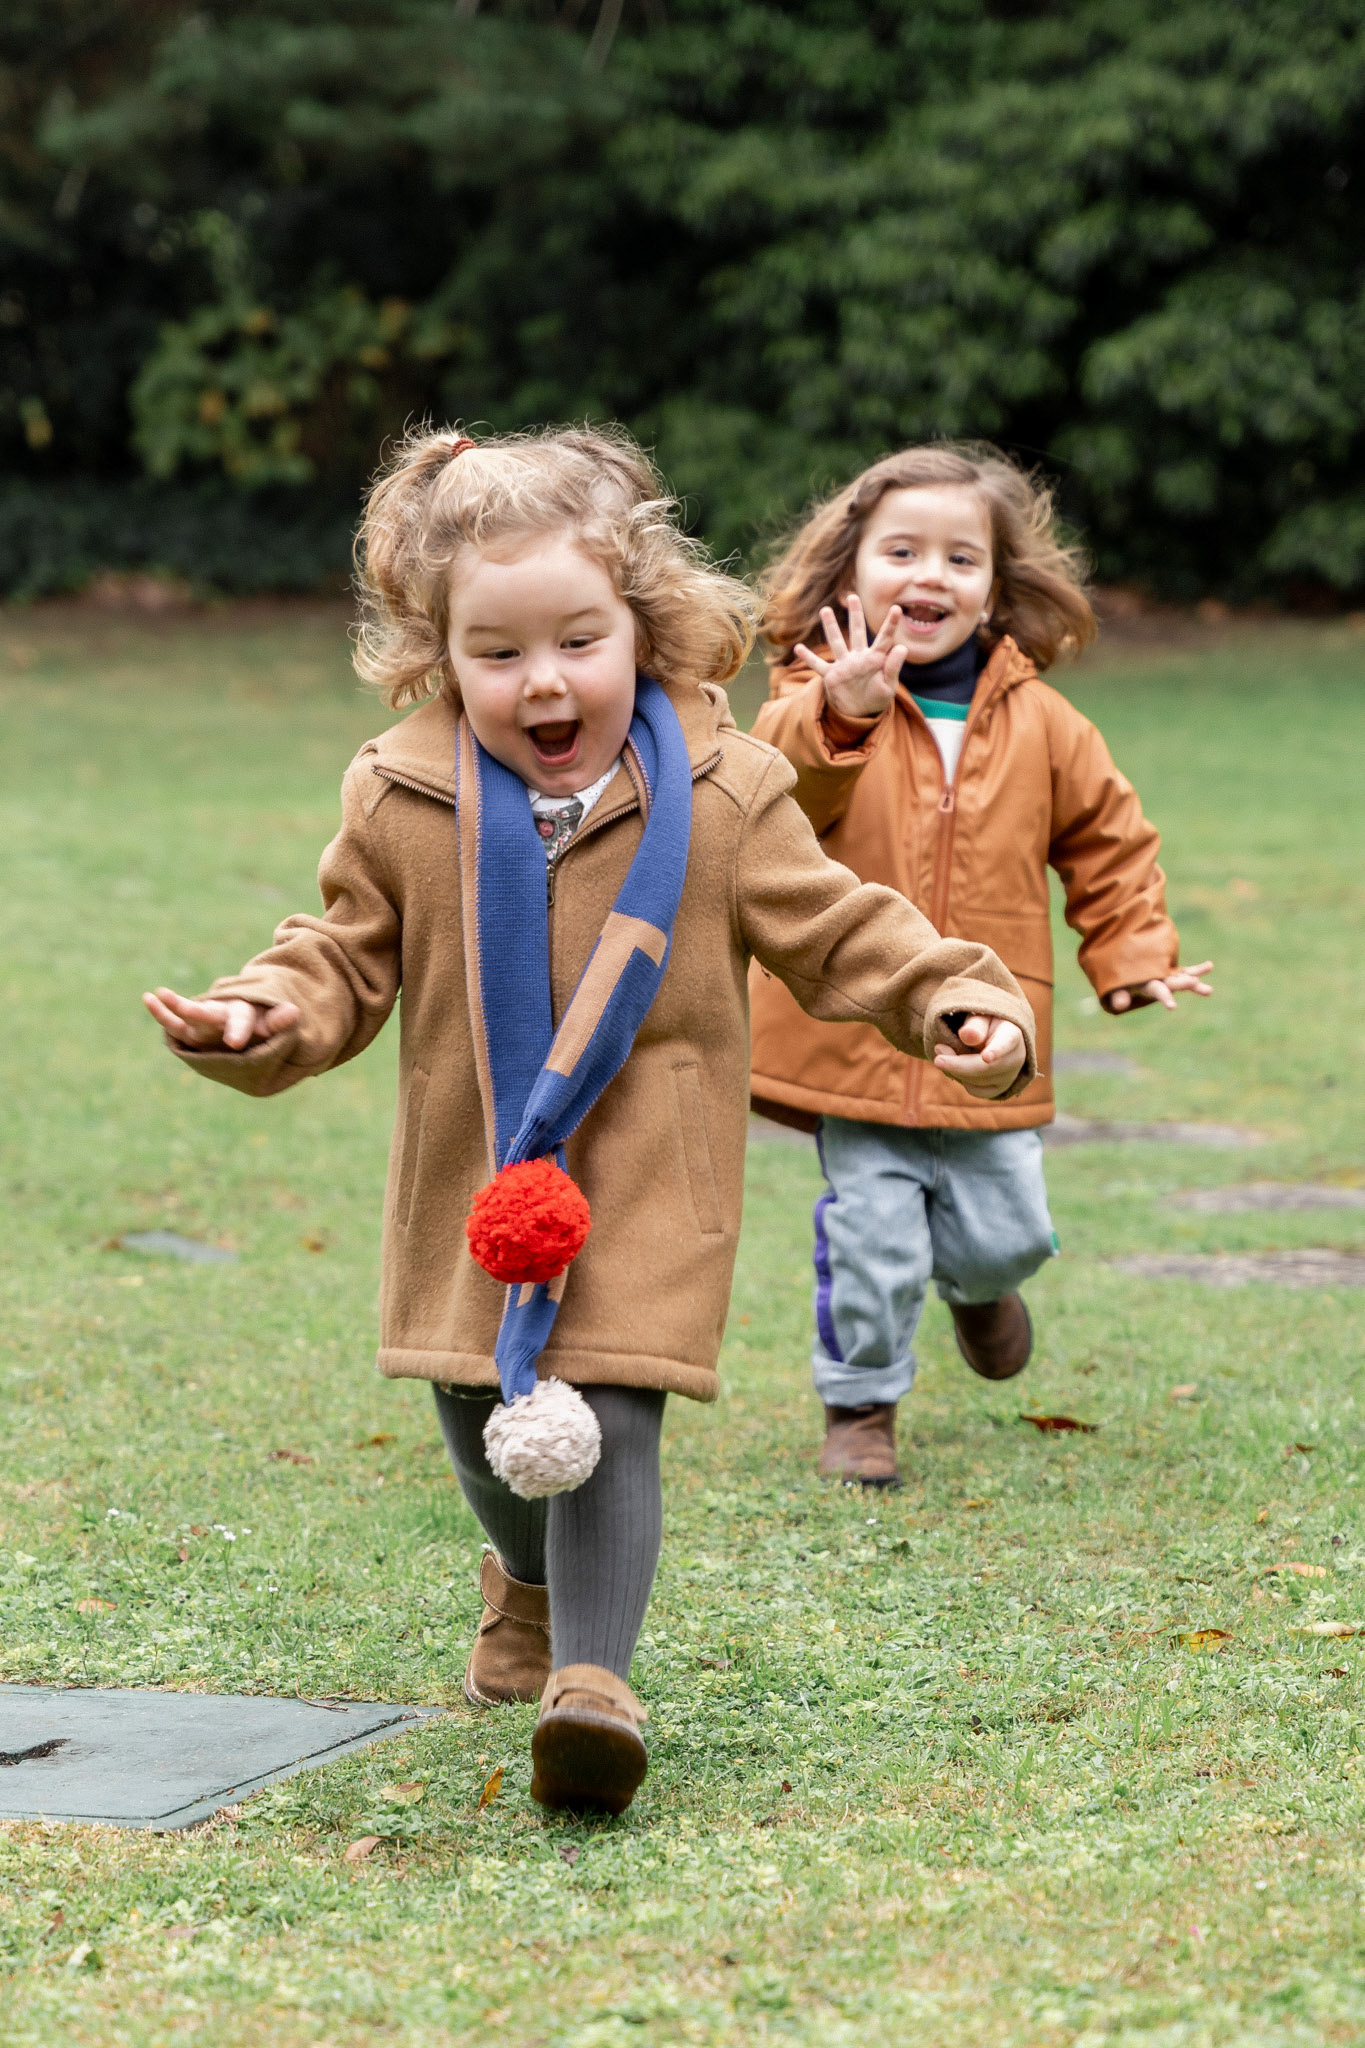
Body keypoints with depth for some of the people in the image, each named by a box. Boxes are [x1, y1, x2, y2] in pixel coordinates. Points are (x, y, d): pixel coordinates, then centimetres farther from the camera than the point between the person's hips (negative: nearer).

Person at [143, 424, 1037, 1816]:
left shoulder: (720, 793, -8)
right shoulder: (400, 800, -4)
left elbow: (835, 931, -2)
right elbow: (345, 959, 5)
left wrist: (958, 999, -16)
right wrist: (263, 1018, -15)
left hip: (645, 1179, -3)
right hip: (475, 1174, 3)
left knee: (608, 1416, -15)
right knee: (479, 1410, 15)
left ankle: (593, 1676, -13)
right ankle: (529, 1577, 46)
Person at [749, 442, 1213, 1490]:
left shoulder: (1037, 722, 2)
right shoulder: (819, 699, -8)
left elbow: (1109, 841, 14)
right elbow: (780, 794, -30)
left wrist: (1132, 955, 4)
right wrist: (841, 717, -48)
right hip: (853, 1033, -3)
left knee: (1007, 1233, 8)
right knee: (872, 1237, -3)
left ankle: (977, 1284, 45)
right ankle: (861, 1404, 20)